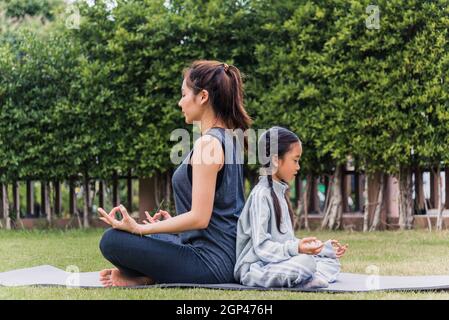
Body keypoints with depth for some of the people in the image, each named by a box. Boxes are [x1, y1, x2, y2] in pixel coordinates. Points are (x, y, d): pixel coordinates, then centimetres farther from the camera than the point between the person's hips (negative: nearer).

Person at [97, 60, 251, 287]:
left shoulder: (208, 143, -18)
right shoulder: (228, 138, 12)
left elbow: (199, 217, -22)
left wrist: (140, 228, -19)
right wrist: (174, 222, 26)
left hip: (210, 261, -10)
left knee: (112, 240, -15)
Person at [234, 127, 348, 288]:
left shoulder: (279, 193, 18)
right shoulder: (261, 194, -13)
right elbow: (261, 246, -21)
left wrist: (326, 248, 17)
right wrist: (296, 248, -34)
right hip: (256, 267, -10)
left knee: (331, 262, 8)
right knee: (305, 262, -34)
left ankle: (302, 279, -15)